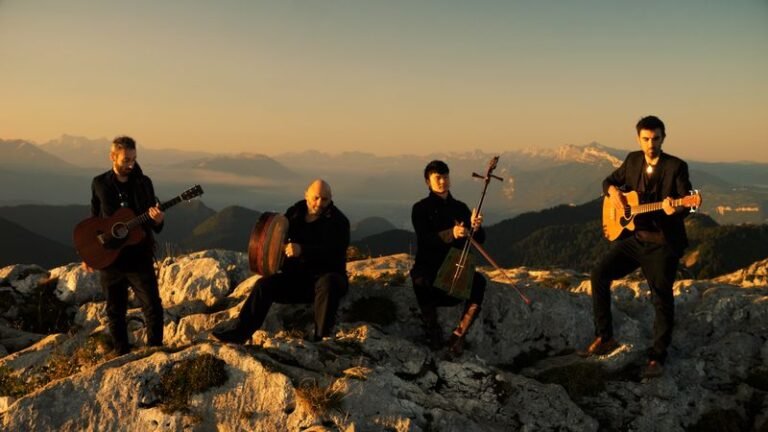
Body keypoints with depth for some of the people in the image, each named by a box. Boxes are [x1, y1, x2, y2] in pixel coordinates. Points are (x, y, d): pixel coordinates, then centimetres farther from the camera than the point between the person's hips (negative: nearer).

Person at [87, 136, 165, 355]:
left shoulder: (143, 183, 0)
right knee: (115, 311, 10)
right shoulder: (100, 183, 1)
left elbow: (155, 226, 3)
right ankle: (123, 355, 24)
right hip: (109, 258, 1)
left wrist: (157, 220, -20)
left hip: (139, 258, -1)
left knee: (153, 308, -4)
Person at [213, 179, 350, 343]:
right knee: (264, 284, -15)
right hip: (297, 276, 5)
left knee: (328, 284, -40)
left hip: (327, 275, -5)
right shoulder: (294, 214, 9)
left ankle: (319, 336, -37)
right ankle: (240, 333, -14)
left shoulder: (338, 221, -7)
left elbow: (333, 252, -24)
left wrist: (302, 250, -34)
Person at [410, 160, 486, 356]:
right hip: (428, 266, -3)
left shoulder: (460, 208, 11)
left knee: (479, 282, -28)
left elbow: (479, 239, 3)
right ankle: (432, 328, -11)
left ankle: (458, 334, -19)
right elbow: (425, 239, -17)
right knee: (421, 281, -36)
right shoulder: (421, 209, 1)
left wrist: (476, 227, -22)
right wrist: (451, 234, -35)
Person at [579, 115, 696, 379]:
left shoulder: (676, 167, -8)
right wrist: (613, 190, -4)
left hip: (663, 242, -5)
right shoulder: (633, 160, 7)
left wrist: (674, 209, -38)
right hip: (634, 237, 5)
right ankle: (604, 338, 2)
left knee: (661, 296, -8)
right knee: (599, 274, -8)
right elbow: (609, 181, 20)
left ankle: (657, 356, 8)